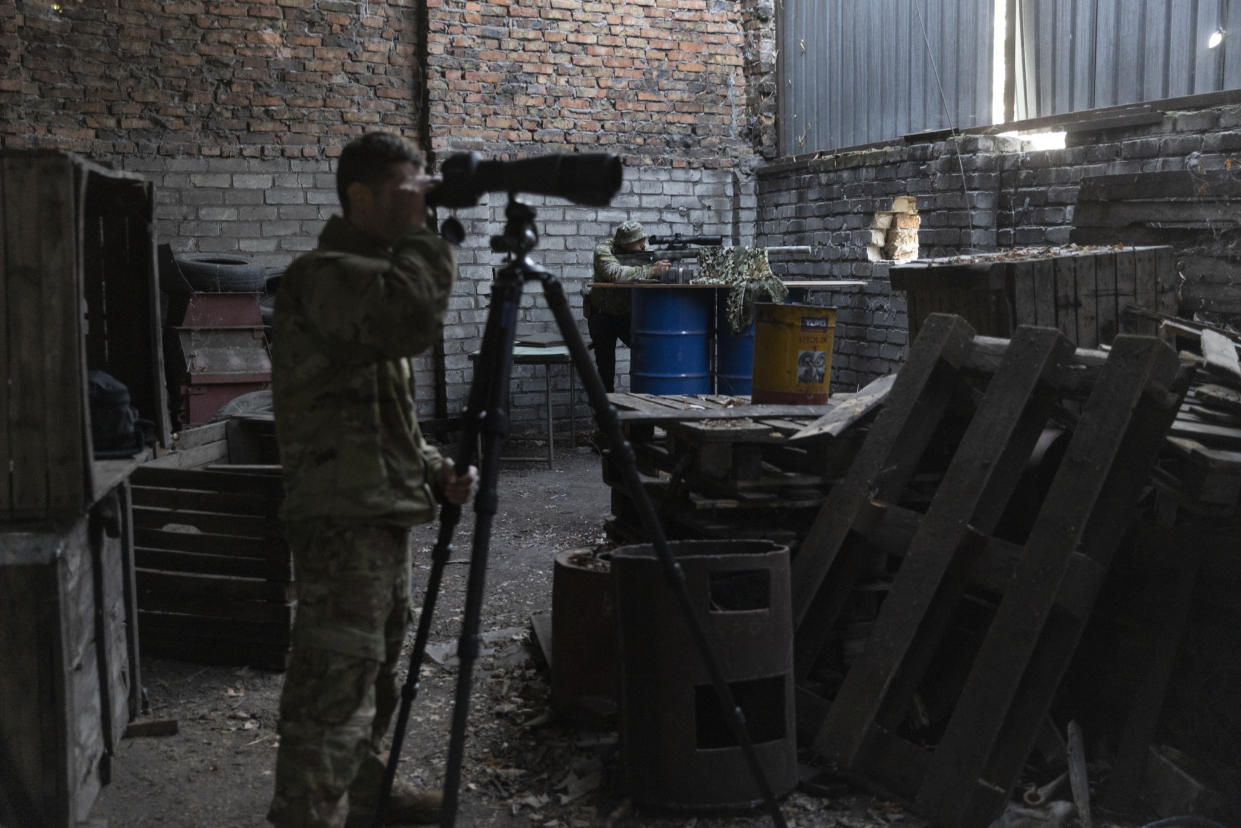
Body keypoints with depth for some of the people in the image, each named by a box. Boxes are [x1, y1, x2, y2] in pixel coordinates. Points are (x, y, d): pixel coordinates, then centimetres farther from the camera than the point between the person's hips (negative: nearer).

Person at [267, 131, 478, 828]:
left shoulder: (370, 271, 19)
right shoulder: (323, 275, -12)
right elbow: (413, 317, -34)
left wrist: (437, 471, 7)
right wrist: (425, 229, -18)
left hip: (382, 513, 10)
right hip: (343, 520, -10)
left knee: (376, 672, 22)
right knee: (334, 694, -8)